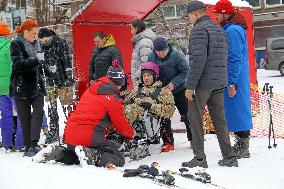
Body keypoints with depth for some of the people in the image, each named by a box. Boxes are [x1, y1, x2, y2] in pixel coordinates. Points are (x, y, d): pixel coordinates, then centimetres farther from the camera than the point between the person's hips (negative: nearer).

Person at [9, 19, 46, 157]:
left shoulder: (34, 44, 13)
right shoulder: (16, 44, -6)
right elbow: (18, 64, -19)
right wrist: (36, 59, -21)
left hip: (36, 86, 5)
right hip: (21, 87, -5)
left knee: (39, 112, -12)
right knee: (25, 118, 0)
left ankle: (34, 143, -13)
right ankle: (28, 146, 6)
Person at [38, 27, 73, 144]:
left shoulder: (62, 44, -9)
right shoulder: (42, 47, 7)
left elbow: (67, 61, -12)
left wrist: (68, 77, -17)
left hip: (64, 81, -5)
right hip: (50, 82, 5)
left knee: (67, 106, -2)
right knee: (52, 108, 7)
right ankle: (53, 132, 16)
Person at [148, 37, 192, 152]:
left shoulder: (175, 55, -19)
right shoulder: (151, 57, -9)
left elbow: (185, 71, -13)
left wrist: (174, 83, -23)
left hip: (178, 89, -3)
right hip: (162, 91, 3)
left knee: (186, 115, 1)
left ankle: (193, 139, 15)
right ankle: (168, 142, 15)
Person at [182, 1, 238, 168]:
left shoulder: (199, 29, -11)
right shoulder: (220, 30, 16)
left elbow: (198, 59, -20)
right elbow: (225, 57, 16)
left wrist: (190, 85, -19)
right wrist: (222, 80, 18)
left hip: (202, 83, -8)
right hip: (219, 83, 8)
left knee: (195, 118, 2)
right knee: (220, 120, 12)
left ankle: (199, 158, 3)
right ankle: (229, 157, 14)